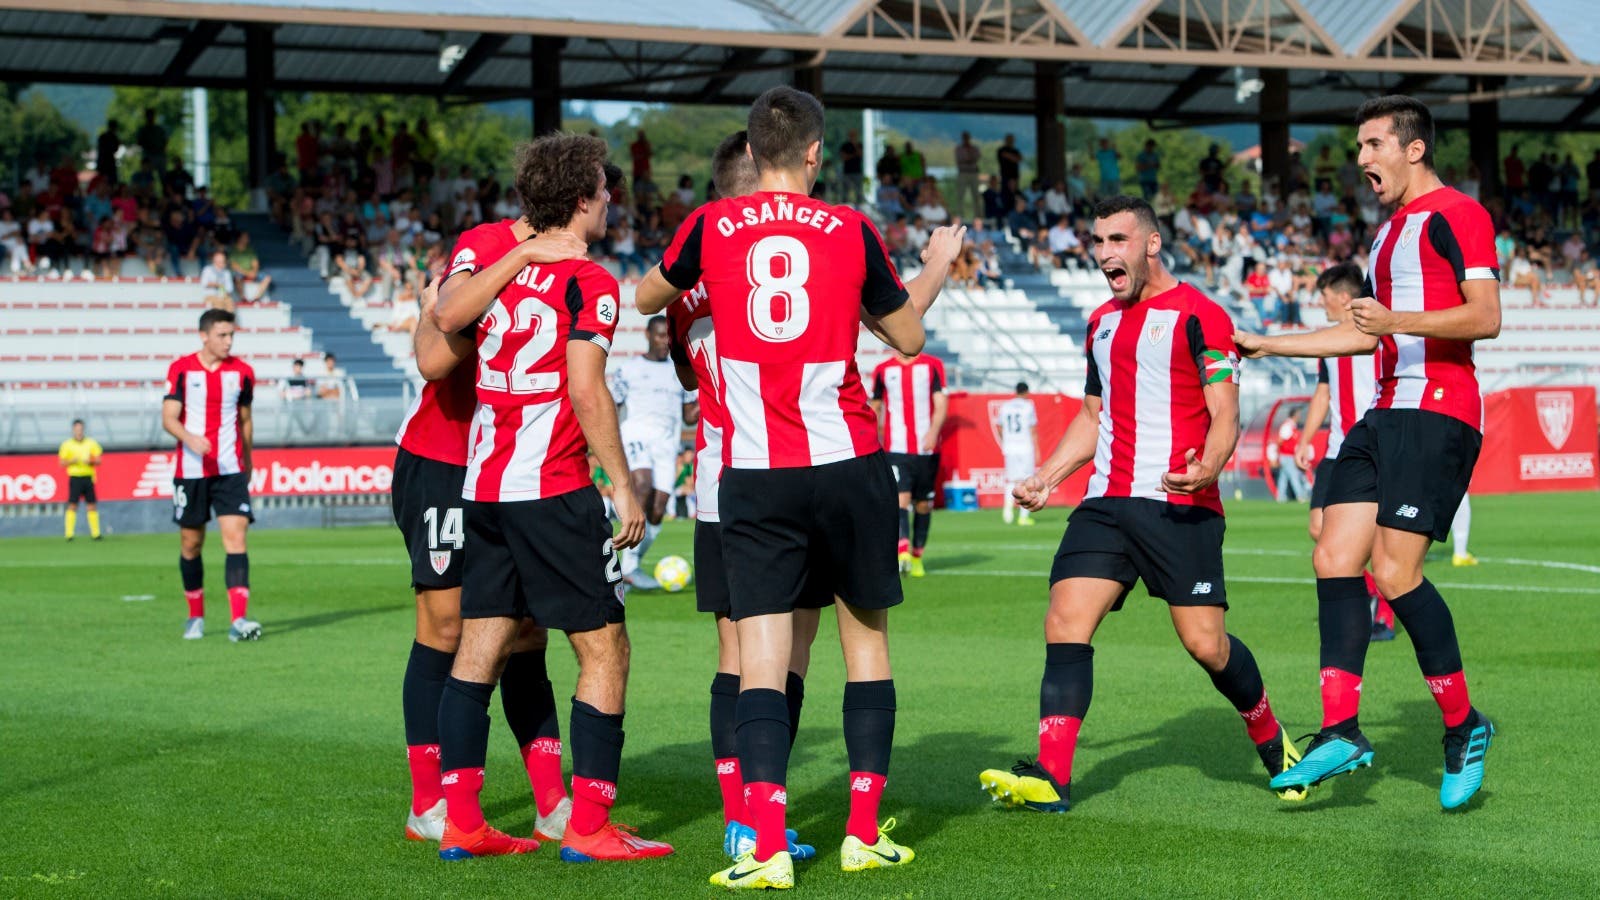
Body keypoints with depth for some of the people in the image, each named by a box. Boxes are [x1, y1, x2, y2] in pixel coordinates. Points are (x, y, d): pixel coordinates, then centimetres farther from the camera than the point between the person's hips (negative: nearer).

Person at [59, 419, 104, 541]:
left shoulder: (91, 443, 8)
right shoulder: (67, 444, 4)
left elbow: (98, 461, 8)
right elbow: (62, 463, 4)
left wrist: (91, 461, -12)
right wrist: (71, 461, -15)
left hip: (88, 477, 2)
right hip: (74, 477, -2)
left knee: (92, 505, 1)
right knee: (72, 505, -7)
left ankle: (95, 533, 4)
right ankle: (70, 534, -7)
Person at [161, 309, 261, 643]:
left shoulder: (242, 372, 5)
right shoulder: (181, 369, -1)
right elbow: (168, 417, -7)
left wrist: (247, 462, 21)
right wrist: (190, 438, -26)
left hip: (231, 471, 1)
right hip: (190, 472, 0)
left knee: (236, 538, -13)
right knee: (190, 544, 7)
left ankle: (239, 620, -21)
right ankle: (196, 617, 24)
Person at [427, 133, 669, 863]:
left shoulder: (492, 268, 9)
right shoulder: (586, 282, -8)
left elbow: (444, 317, -10)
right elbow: (587, 393, -15)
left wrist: (519, 249, 1)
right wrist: (624, 488, -10)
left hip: (482, 485, 7)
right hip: (552, 488, -7)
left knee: (478, 650, 9)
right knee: (604, 651, 1)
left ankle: (460, 821, 9)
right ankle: (588, 825, -3)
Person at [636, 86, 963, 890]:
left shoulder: (712, 227, 0)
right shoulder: (849, 229, 0)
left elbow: (649, 298, 19)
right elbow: (908, 336, 13)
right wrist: (937, 269, 31)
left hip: (753, 476, 0)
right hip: (847, 463, 0)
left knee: (761, 661, -2)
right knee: (866, 640, 14)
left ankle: (767, 848, -13)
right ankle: (864, 834, 15)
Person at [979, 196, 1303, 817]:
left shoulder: (1198, 315, -4)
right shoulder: (1102, 323, 19)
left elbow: (1225, 413, -8)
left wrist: (1207, 467, -28)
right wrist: (1046, 477, 17)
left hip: (1180, 506, -6)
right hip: (1106, 503, 6)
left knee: (1206, 644, -8)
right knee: (1065, 622, -11)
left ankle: (1271, 741, 20)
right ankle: (1050, 779, -14)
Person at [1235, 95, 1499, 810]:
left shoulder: (1455, 215, -6)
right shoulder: (1392, 230, 24)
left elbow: (1485, 317, -17)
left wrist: (1398, 320, -28)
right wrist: (1264, 345, 32)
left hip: (1438, 414, -9)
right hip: (1386, 416, 9)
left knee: (1394, 571, -15)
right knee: (1335, 557, -3)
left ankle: (1463, 726, 0)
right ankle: (1342, 731, -3)